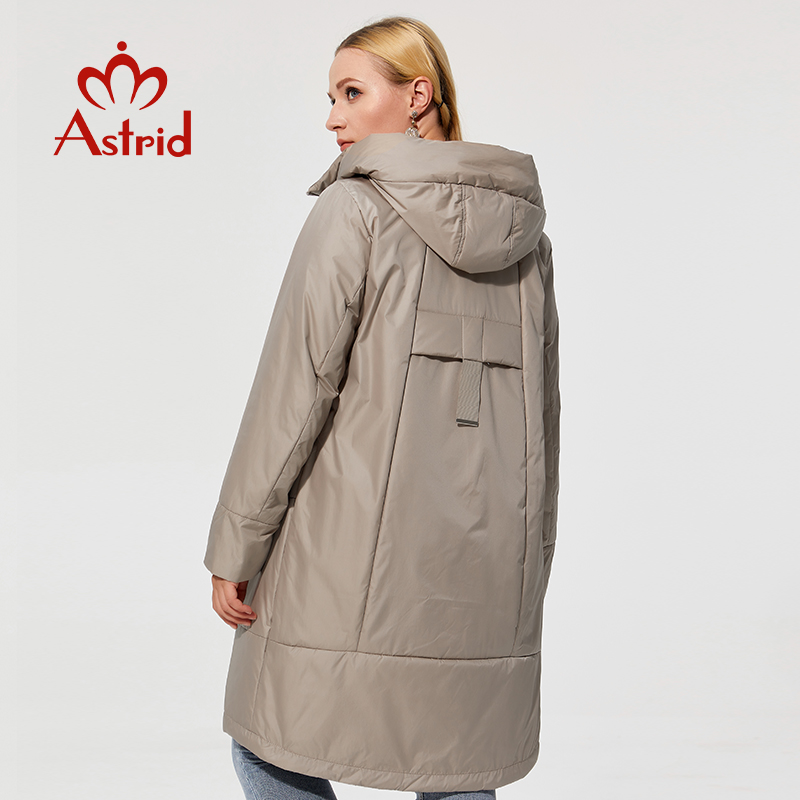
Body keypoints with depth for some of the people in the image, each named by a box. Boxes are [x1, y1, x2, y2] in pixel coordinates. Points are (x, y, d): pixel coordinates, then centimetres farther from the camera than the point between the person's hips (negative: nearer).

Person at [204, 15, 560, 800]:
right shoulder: (523, 229, 10)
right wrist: (526, 568, 21)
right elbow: (540, 411, 14)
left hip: (355, 543, -5)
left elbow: (295, 389, -12)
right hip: (481, 558, 6)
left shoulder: (355, 211, -8)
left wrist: (233, 549, -6)